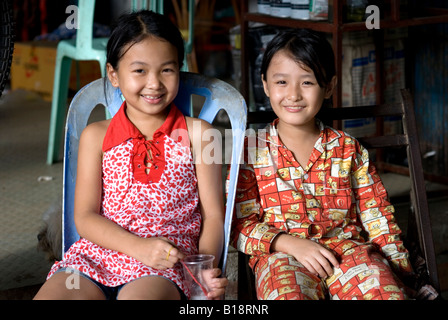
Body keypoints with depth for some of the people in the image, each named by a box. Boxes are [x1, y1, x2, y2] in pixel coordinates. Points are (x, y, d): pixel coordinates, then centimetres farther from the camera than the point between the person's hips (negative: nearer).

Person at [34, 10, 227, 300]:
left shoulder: (196, 133, 9)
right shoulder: (96, 136, 12)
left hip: (167, 262, -2)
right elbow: (86, 217, 5)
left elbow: (213, 214, 5)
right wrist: (139, 247, -13)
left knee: (139, 295, -37)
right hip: (97, 255, 2)